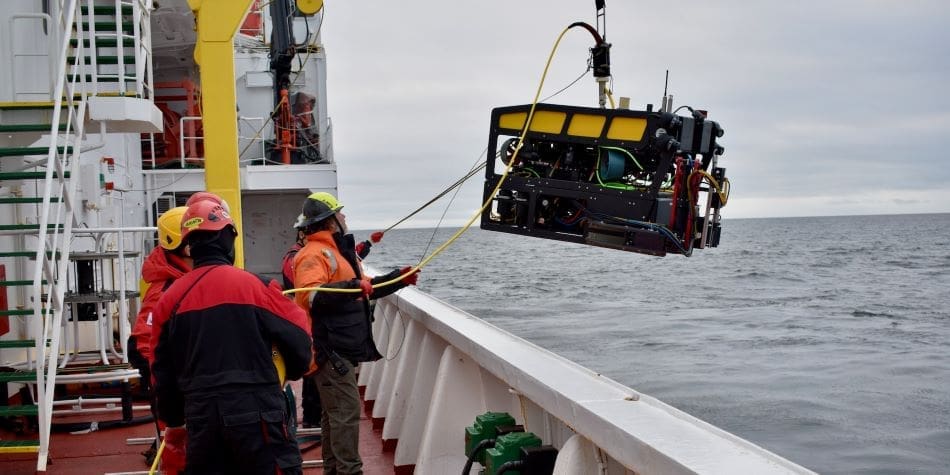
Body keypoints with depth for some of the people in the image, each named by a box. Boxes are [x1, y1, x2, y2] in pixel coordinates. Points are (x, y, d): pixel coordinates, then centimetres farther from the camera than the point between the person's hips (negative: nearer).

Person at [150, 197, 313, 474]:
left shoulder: (170, 298, 6)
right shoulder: (255, 286, -8)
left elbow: (163, 371, 13)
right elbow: (299, 342, -3)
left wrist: (174, 422, 26)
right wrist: (292, 372, 19)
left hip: (202, 418, 5)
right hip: (255, 413, -5)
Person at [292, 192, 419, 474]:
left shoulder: (337, 250, 19)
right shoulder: (315, 253, -15)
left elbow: (366, 288, 25)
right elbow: (309, 295, -31)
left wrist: (399, 279, 15)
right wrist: (352, 287, -37)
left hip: (343, 347, 10)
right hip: (331, 348, -10)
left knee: (334, 413, 15)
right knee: (346, 412, -10)